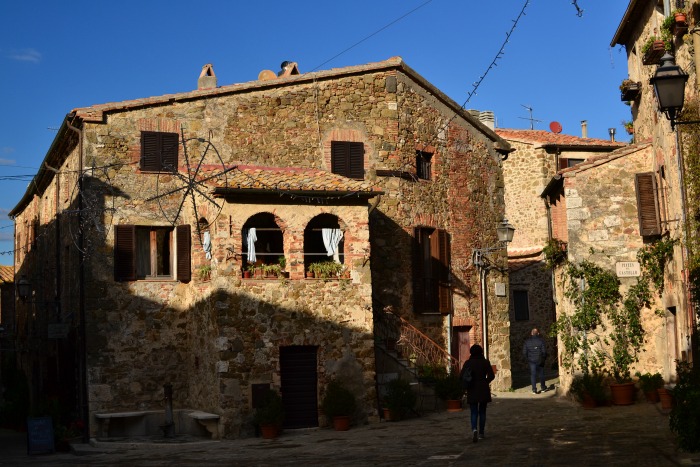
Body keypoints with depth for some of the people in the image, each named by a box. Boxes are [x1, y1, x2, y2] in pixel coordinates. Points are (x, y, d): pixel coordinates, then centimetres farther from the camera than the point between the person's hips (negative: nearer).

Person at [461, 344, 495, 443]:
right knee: (482, 411, 13)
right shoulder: (485, 362, -3)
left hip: (472, 390, -1)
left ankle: (474, 429, -23)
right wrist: (485, 382, 11)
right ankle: (481, 433, 16)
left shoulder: (467, 363, -4)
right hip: (483, 390, 1)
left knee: (474, 412, 2)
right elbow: (491, 375, -7)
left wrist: (467, 385, 9)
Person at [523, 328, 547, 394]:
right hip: (539, 360, -1)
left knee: (533, 374, 4)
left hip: (531, 361, 1)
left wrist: (527, 359, 12)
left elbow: (524, 352, 1)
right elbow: (544, 351, -8)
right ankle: (543, 388, 23)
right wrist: (543, 359, 5)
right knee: (541, 374, 13)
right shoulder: (540, 340, -7)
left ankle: (534, 389, 0)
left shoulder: (527, 341, 0)